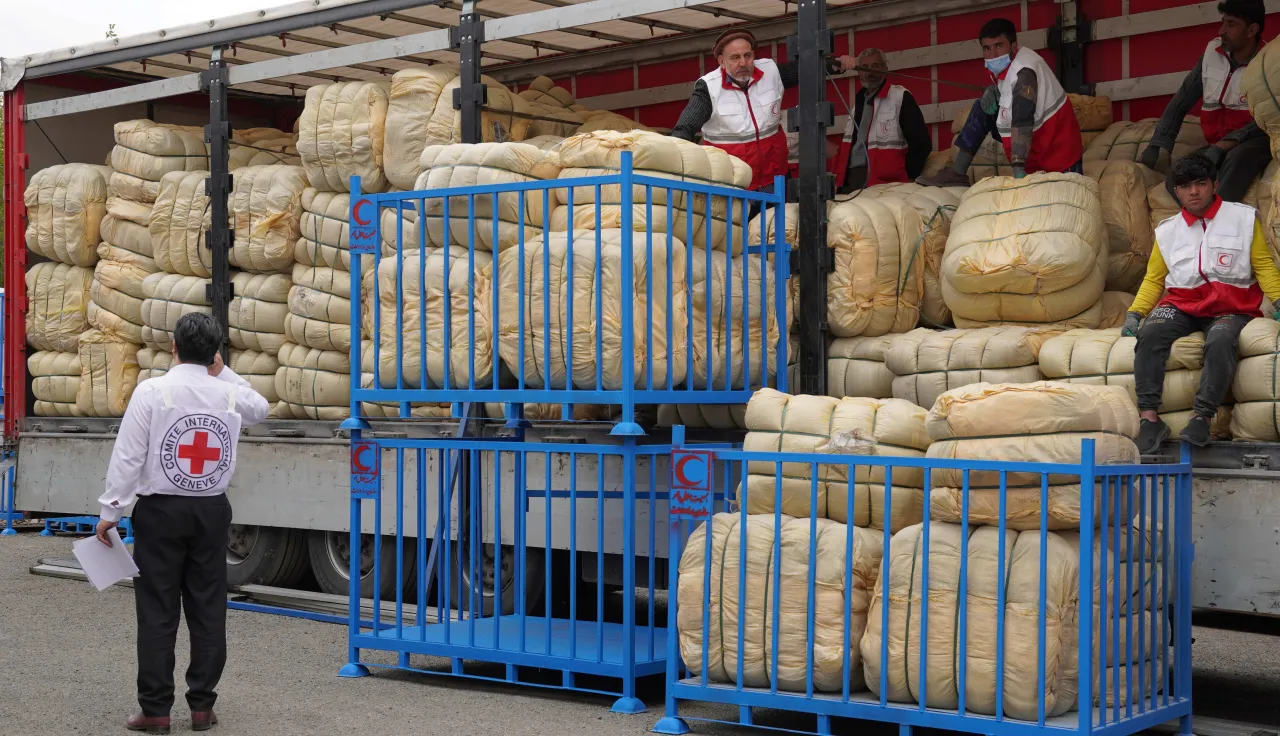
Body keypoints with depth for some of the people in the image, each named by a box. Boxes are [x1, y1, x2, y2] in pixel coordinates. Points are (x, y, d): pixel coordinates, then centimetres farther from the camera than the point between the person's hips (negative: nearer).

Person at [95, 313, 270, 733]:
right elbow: (260, 409, 26)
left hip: (160, 510, -3)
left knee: (157, 612, 1)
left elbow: (128, 456, -10)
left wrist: (111, 511, -3)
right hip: (211, 510, 3)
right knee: (208, 610, 8)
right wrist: (223, 373, 20)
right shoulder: (229, 394, 1)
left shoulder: (152, 391, -10)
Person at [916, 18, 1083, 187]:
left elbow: (1023, 121, -39)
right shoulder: (1005, 64, -4)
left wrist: (1018, 166, -48)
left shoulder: (1024, 71, -29)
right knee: (982, 108, 2)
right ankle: (958, 173, 1)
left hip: (1056, 149, -8)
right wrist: (991, 92, -10)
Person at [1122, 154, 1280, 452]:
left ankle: (1203, 417, -35)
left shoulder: (1244, 218, 9)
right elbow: (1154, 279, 16)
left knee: (1221, 340, -38)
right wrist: (1134, 313, 1)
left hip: (1230, 308, -2)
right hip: (1181, 305, 2)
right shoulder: (1167, 231, 16)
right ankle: (1149, 418, -34)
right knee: (1150, 333, -31)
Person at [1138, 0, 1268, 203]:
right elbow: (1181, 102, 10)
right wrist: (1157, 146, 1)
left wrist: (1223, 146, -30)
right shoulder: (1212, 52, 4)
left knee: (1236, 159, -40)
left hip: (1255, 142, -6)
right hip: (1217, 146, 6)